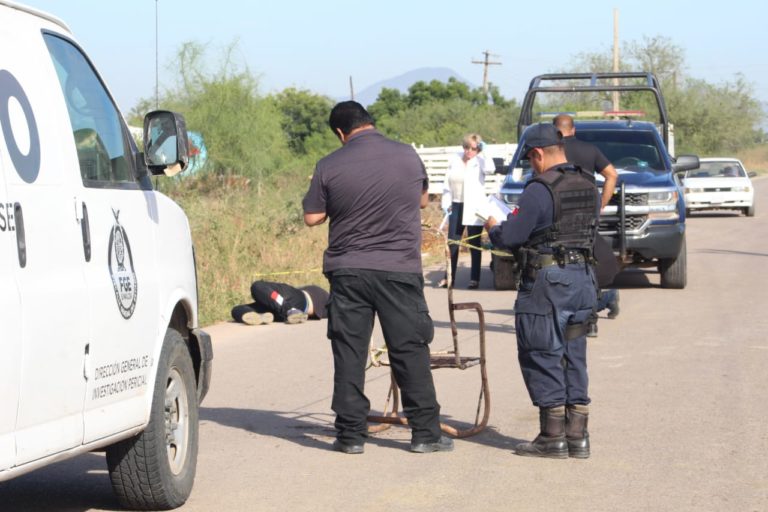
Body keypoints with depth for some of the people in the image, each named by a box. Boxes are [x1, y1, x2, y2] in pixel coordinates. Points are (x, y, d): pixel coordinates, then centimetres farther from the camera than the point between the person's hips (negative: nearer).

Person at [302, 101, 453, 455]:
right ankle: (425, 433, 7)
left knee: (349, 353, 5)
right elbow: (423, 201, 17)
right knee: (411, 351, 5)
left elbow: (312, 217, 1)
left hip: (347, 270, 0)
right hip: (399, 269, 0)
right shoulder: (407, 156, 1)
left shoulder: (329, 166, -5)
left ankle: (351, 434, 6)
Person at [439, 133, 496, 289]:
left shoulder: (479, 161, -4)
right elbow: (447, 185, 12)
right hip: (457, 206, 4)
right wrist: (446, 204, 4)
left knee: (474, 244, 2)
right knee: (452, 243, 5)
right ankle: (449, 278, 11)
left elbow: (490, 169, -27)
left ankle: (475, 279, 6)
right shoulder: (454, 161, 7)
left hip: (474, 209, -4)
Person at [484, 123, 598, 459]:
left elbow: (511, 236, -15)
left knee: (541, 358, 1)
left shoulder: (541, 189, -15)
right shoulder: (588, 186, 9)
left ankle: (552, 437, 3)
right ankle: (577, 437, 14)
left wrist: (492, 227, 7)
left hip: (547, 282, -8)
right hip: (583, 279, 8)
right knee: (574, 359, 12)